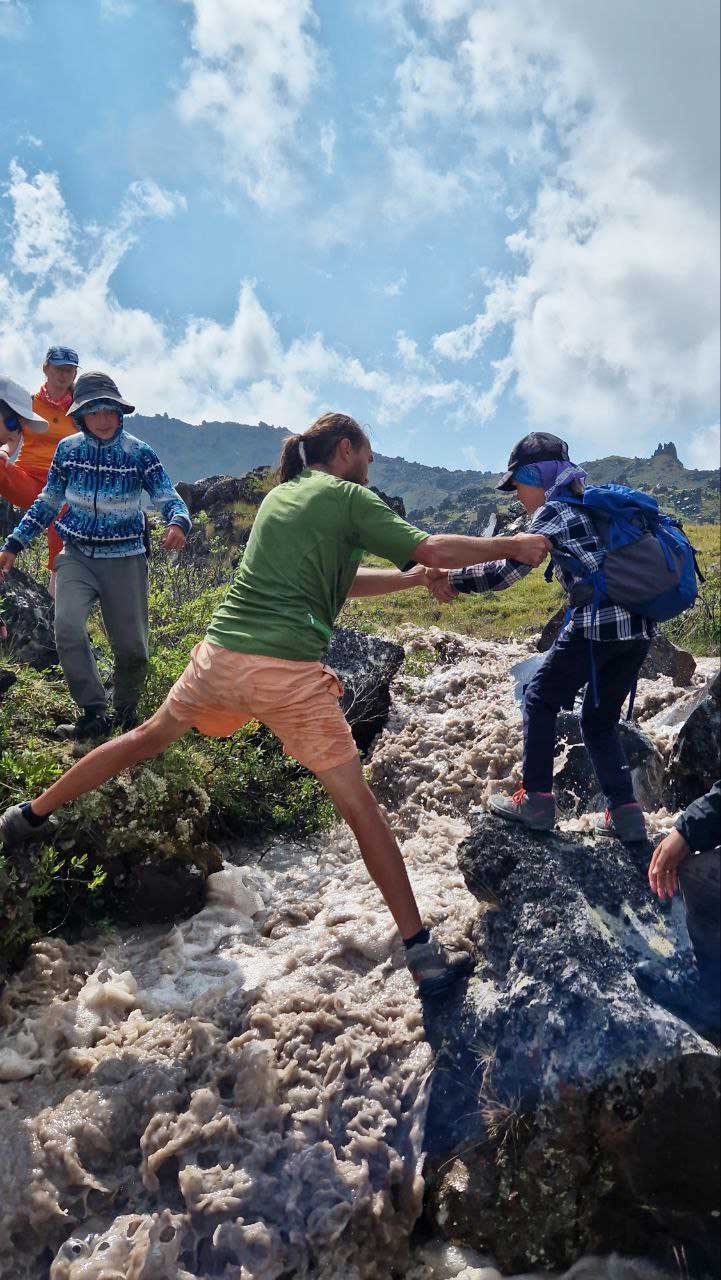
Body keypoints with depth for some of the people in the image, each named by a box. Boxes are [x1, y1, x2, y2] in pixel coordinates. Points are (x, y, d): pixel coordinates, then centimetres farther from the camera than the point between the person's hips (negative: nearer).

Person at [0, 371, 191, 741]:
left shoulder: (139, 453, -7)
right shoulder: (67, 449, 1)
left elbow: (170, 499, -12)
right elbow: (47, 503, 12)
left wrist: (178, 523, -37)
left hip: (124, 559, -1)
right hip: (77, 555, 2)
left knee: (132, 647, 1)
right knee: (67, 627, -22)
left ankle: (126, 713, 28)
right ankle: (94, 714, -11)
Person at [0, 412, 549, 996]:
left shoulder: (278, 495, 22)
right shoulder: (349, 497, 3)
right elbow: (433, 548, -7)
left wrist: (415, 578, 28)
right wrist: (512, 546, 6)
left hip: (219, 655, 6)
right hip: (288, 671, -6)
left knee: (148, 738, 27)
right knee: (359, 804, -1)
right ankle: (422, 952, 4)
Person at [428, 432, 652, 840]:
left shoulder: (552, 511, 0)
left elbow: (508, 570, -3)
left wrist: (452, 581, 6)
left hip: (597, 623, -8)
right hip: (640, 626, 8)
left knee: (541, 700, 10)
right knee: (600, 719, 18)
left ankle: (536, 799, 9)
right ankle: (626, 812, 10)